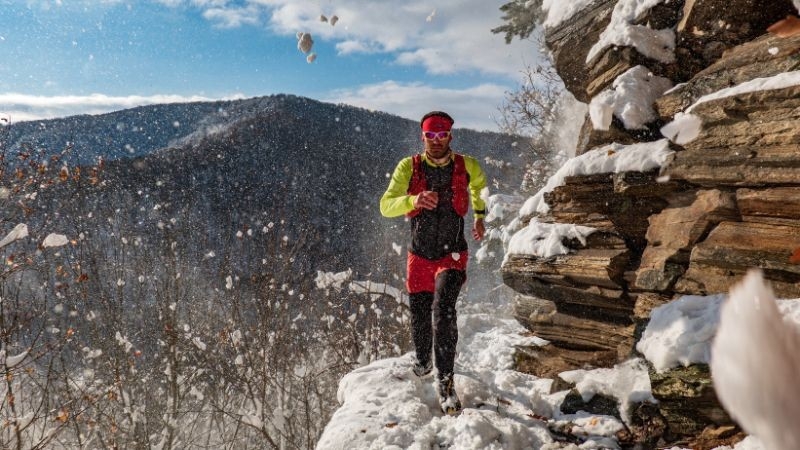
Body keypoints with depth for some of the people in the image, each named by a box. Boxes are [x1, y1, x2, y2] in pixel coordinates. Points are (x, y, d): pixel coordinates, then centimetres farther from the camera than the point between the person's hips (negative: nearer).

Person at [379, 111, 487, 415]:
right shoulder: (409, 167, -8)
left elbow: (479, 184, 21)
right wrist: (414, 200, -35)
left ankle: (445, 379, -14)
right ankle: (423, 360, 42)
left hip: (452, 256, -1)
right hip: (420, 256, 2)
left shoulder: (467, 166, -4)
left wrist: (479, 215, 20)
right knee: (419, 317, 11)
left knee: (444, 308, -24)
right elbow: (386, 206, -17)